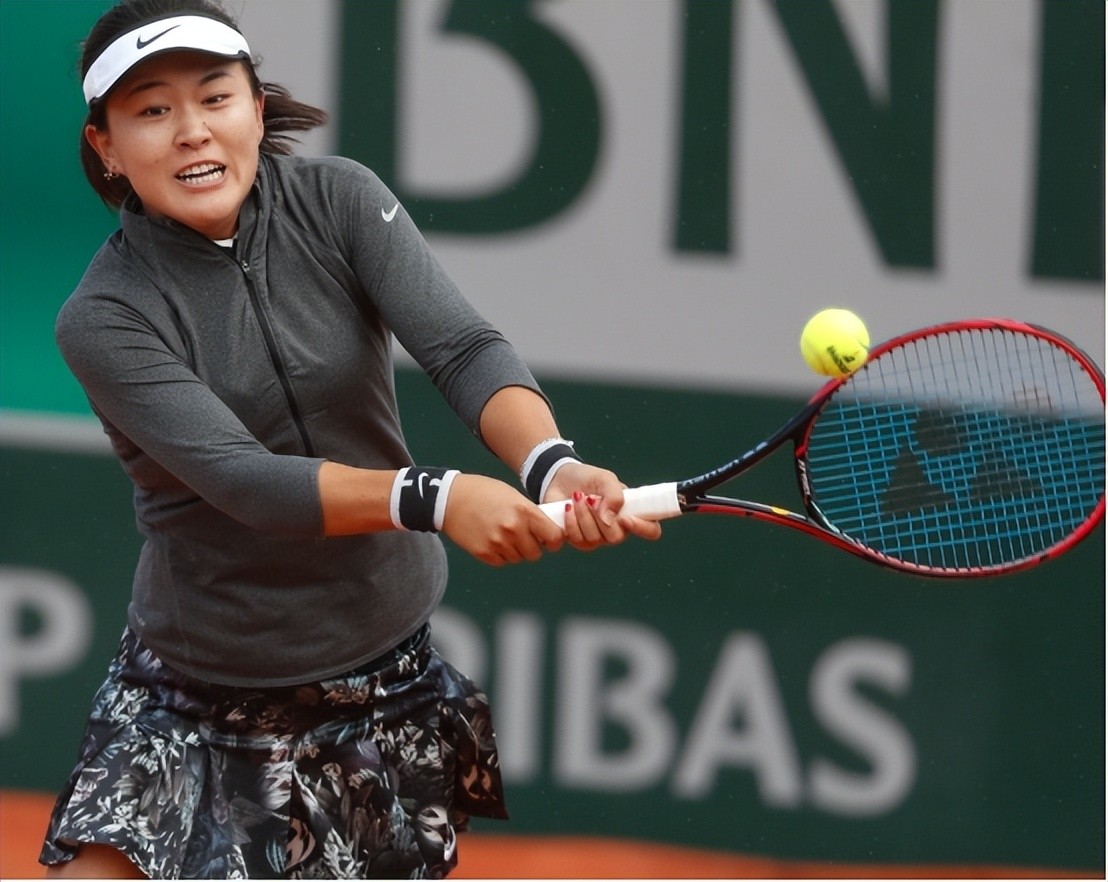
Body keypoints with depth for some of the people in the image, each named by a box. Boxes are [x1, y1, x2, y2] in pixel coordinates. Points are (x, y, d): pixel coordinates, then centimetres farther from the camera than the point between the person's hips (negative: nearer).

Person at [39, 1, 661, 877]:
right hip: (197, 696, -3)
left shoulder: (337, 201, -7)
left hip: (388, 664, 3)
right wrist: (434, 498, -43)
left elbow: (463, 345, -20)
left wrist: (551, 463, -41)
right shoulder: (103, 320, -16)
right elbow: (243, 479, -28)